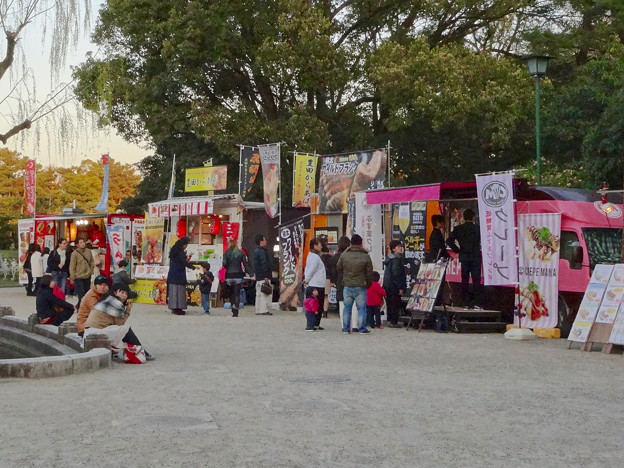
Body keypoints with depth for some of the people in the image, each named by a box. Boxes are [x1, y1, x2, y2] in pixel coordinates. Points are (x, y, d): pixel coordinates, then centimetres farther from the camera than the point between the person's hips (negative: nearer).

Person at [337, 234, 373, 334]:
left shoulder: (344, 255, -2)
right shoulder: (366, 257, -6)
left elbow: (338, 268, 11)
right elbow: (369, 273, -2)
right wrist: (368, 284, 12)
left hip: (347, 286, 2)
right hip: (361, 287, -2)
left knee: (347, 308, 11)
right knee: (361, 308, 5)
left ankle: (345, 328, 14)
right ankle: (362, 328, 5)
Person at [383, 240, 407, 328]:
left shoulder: (389, 258, 12)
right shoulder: (396, 259, -17)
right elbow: (396, 274, -21)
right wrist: (400, 287, -18)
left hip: (387, 285, 9)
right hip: (394, 287, -9)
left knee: (390, 304, 16)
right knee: (396, 304, -3)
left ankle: (390, 320, 22)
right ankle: (394, 322, -1)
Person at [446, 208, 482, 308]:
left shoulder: (458, 229, 1)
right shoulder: (477, 228, -4)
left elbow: (449, 241, -3)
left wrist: (457, 250, 5)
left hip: (463, 256, 2)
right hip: (475, 256, -2)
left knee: (464, 279, 7)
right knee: (476, 279, 2)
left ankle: (465, 302, 6)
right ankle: (474, 302, -4)